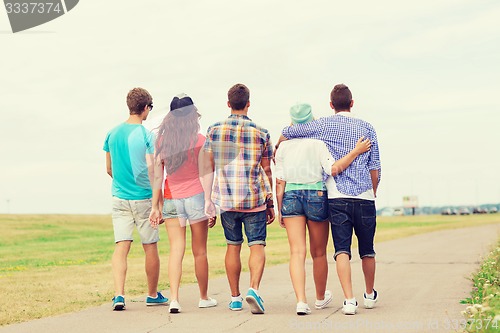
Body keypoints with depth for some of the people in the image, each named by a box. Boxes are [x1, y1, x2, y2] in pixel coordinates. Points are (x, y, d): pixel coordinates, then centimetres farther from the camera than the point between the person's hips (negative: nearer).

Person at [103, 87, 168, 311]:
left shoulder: (113, 134, 5)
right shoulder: (146, 135, -10)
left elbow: (109, 169, 13)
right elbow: (151, 170, -13)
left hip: (119, 198, 4)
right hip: (143, 198, -4)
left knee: (121, 247, 0)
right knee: (150, 247, 9)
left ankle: (119, 295, -14)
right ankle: (153, 295, 21)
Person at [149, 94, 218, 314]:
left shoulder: (163, 141, 1)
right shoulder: (199, 140, -7)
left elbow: (157, 177, 2)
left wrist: (155, 207, 7)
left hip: (171, 200, 2)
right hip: (196, 197, -2)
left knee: (176, 250, 2)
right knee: (199, 251, 10)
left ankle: (174, 299, -10)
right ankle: (204, 297, 24)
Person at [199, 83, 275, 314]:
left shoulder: (214, 130, 1)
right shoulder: (261, 133, -1)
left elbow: (207, 168, 2)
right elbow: (266, 171, 3)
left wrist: (208, 200, 8)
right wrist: (270, 203, 11)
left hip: (225, 199, 2)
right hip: (254, 200, -2)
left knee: (233, 246, 13)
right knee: (257, 245, 1)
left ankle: (235, 298, 19)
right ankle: (254, 288, -21)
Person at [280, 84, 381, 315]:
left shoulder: (324, 126, 4)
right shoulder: (367, 128, 8)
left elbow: (287, 133, 10)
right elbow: (375, 168, 8)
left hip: (337, 197, -1)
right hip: (365, 197, 2)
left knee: (342, 250, -3)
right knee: (367, 250, 15)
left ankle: (349, 300, -15)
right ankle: (369, 295, 32)